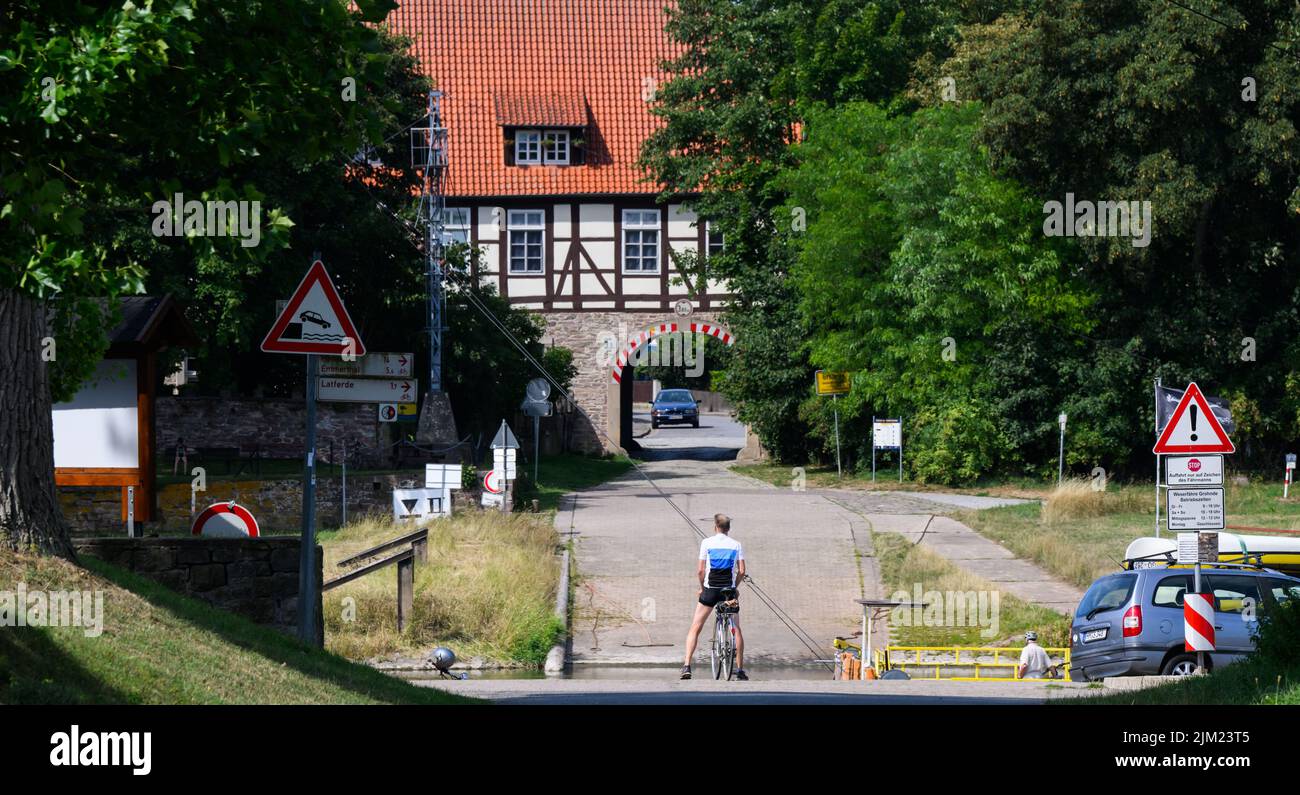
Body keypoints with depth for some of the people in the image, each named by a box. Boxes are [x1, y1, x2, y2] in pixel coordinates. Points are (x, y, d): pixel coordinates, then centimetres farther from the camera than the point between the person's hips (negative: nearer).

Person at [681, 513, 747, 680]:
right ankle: (740, 669, 13)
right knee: (736, 629, 14)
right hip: (729, 591, 2)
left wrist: (702, 587, 10)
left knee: (695, 628, 5)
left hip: (710, 591, -2)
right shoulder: (736, 545, 4)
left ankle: (687, 666, -8)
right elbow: (742, 571, -1)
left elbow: (700, 570, -5)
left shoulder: (707, 543, -2)